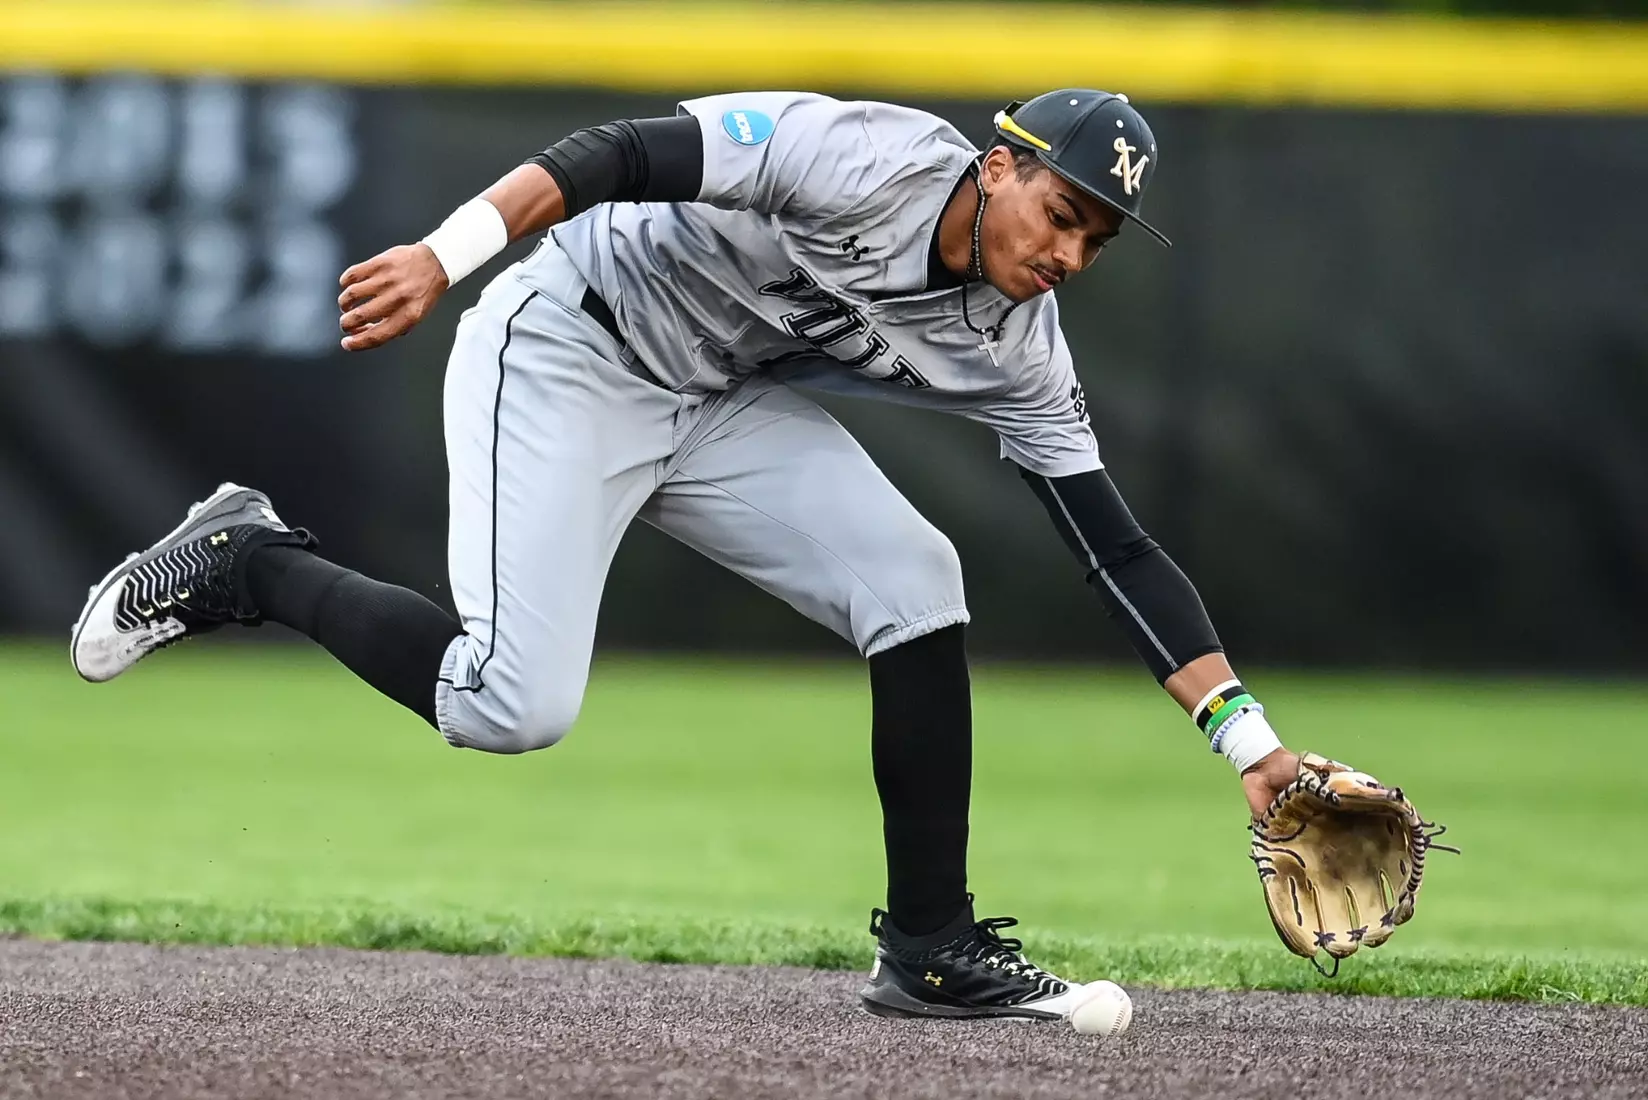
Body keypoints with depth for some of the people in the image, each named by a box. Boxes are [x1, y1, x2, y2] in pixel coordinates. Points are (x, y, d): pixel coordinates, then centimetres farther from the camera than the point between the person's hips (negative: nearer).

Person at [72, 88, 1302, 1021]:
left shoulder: (1016, 351, -5)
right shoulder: (874, 162, -26)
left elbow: (1117, 548, -3)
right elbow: (632, 154, -30)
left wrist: (1249, 738, -9)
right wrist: (445, 256, -41)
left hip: (720, 405, 7)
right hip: (567, 353, -7)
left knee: (914, 580, -11)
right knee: (509, 705, -20)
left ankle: (931, 953, -3)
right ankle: (243, 566, 4)